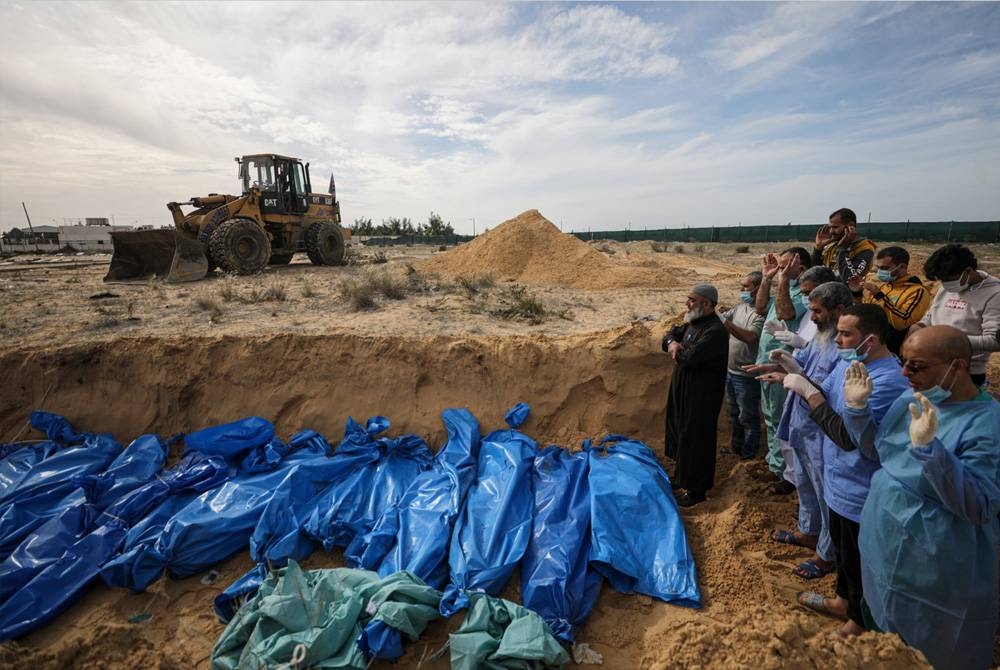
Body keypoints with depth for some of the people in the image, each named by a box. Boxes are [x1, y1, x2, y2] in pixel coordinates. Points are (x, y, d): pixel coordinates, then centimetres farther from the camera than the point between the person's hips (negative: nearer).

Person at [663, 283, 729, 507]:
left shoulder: (715, 332, -25)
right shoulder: (694, 322, 5)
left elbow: (688, 357, -32)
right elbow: (671, 334, 13)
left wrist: (676, 351, -9)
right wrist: (672, 342, -11)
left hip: (701, 396, -9)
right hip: (683, 389, 9)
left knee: (695, 440, 3)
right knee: (680, 432, 21)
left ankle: (696, 490, 21)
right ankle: (683, 476, 41)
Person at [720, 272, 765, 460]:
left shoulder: (762, 312, -20)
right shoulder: (740, 307, 6)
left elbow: (750, 337, -32)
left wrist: (725, 322, -36)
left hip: (747, 375, -8)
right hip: (730, 370, 8)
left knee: (748, 417, 9)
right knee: (734, 413, 23)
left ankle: (748, 455, 25)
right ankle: (735, 447, 40)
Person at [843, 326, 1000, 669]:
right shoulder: (910, 399, -3)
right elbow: (876, 450, 6)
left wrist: (929, 448, -40)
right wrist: (857, 408, -10)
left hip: (933, 569, -6)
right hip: (884, 546, 7)